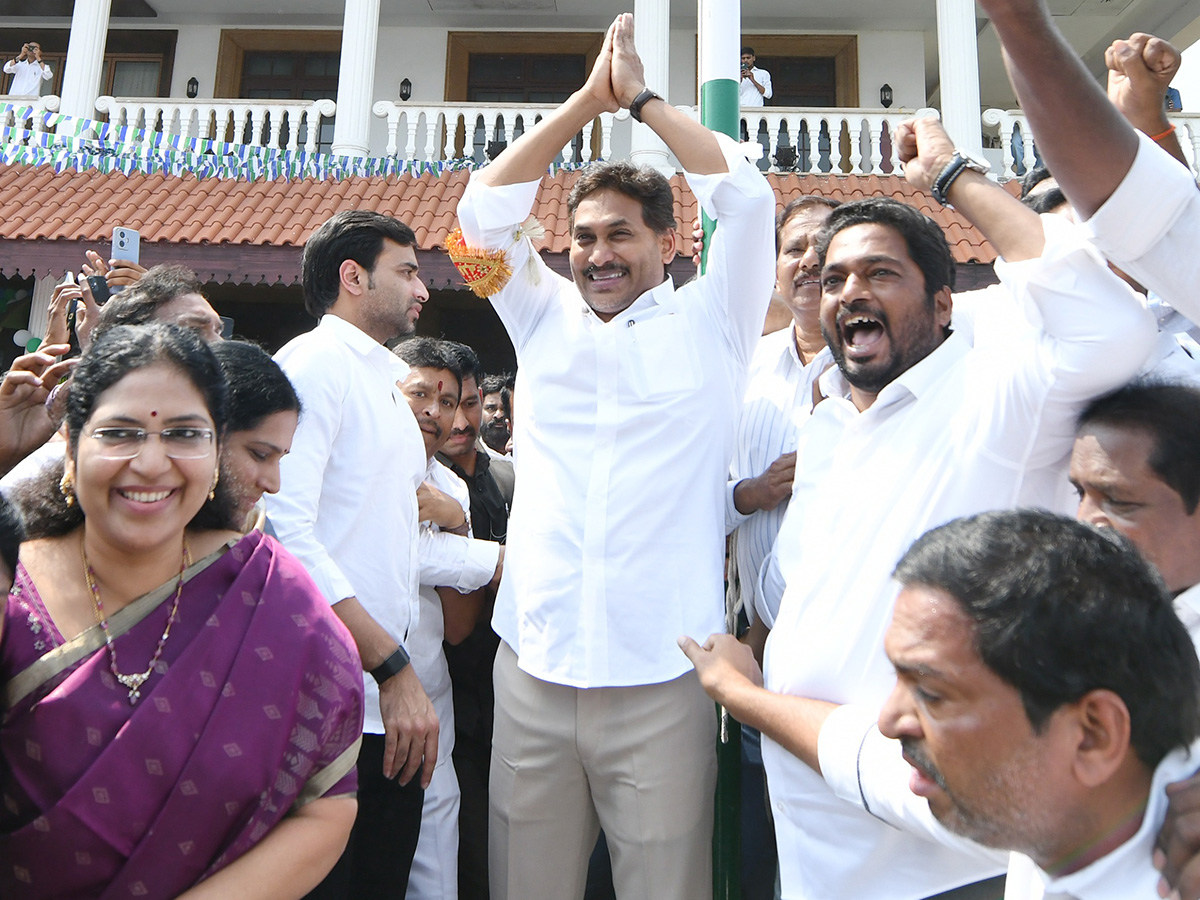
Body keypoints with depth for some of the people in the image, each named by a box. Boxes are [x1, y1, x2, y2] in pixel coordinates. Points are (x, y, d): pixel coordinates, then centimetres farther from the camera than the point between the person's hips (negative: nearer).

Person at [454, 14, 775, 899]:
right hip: (532, 669, 3)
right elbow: (485, 212, 7)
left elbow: (748, 197, -2)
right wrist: (587, 98, 8)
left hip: (662, 675, -2)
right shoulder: (544, 318, 12)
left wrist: (643, 97, 7)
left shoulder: (709, 323, 6)